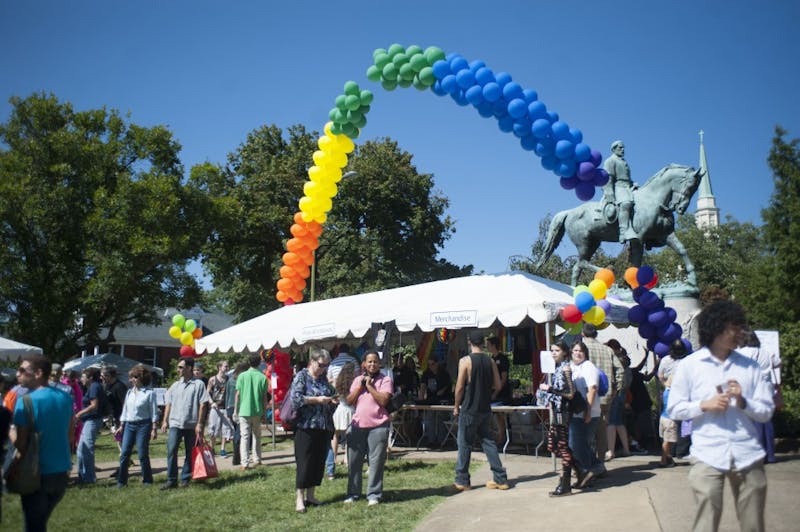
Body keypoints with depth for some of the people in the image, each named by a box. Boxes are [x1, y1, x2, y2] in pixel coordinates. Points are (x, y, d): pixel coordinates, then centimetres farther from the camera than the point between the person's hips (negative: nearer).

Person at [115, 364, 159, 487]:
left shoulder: (149, 393, -6)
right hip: (129, 425, 5)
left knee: (142, 454, -1)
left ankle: (147, 480, 11)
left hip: (143, 425, -5)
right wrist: (121, 426, 14)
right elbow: (125, 410, 17)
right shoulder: (129, 392, 11)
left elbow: (154, 413, -6)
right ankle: (121, 481, 8)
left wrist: (154, 429, -10)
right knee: (124, 453, 0)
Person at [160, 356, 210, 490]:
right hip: (175, 424, 3)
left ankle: (185, 480, 17)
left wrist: (199, 424, -9)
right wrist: (165, 421, 6)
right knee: (171, 451, -8)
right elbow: (168, 404, 15)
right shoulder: (175, 385, 11)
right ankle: (171, 480, 0)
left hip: (191, 425, -3)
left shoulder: (198, 384, -3)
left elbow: (203, 405, -5)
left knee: (190, 453, 6)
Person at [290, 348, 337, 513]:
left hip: (324, 427, 6)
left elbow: (332, 394, 25)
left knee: (319, 462, 10)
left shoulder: (324, 378, 13)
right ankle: (299, 499, 3)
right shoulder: (301, 376, -4)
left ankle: (310, 495, 21)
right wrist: (317, 400, -18)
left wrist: (333, 400, 3)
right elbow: (295, 397, -15)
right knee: (304, 463, -4)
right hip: (306, 427, -6)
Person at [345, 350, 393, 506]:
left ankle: (373, 495, 9)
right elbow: (349, 401, 6)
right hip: (357, 425, 4)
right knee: (353, 461, 6)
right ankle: (352, 494, 18)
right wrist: (360, 386, -4)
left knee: (376, 462, -1)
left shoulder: (385, 380, 0)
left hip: (378, 426, -4)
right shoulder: (357, 380, 14)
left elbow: (383, 401, -13)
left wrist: (369, 385, -10)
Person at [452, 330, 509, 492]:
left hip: (469, 410, -5)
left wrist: (456, 406, 1)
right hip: (485, 409, 5)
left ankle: (462, 481, 11)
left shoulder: (465, 361, -12)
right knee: (489, 442, 12)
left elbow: (459, 387, -11)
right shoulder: (490, 361, 2)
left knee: (464, 444, 5)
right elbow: (497, 386, 4)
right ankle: (500, 479, 12)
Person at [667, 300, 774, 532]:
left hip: (748, 457, 3)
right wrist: (704, 405, -12)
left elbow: (766, 411, 7)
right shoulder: (689, 365, 2)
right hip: (708, 457, -2)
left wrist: (743, 402, -12)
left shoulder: (750, 366, 8)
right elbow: (674, 409, 3)